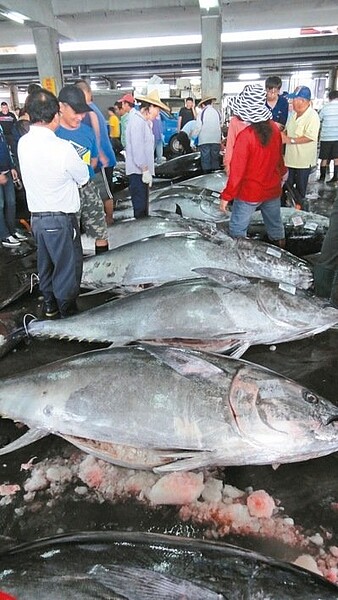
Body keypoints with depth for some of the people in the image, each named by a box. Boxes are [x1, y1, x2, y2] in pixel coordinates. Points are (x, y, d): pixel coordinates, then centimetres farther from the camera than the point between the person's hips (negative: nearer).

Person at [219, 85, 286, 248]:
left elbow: (237, 170, -21)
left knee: (237, 230, 5)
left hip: (249, 193, -6)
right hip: (273, 189, 7)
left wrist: (226, 196, -13)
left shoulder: (245, 136, -23)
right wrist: (281, 173, 30)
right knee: (275, 224, 21)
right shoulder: (274, 128, -4)